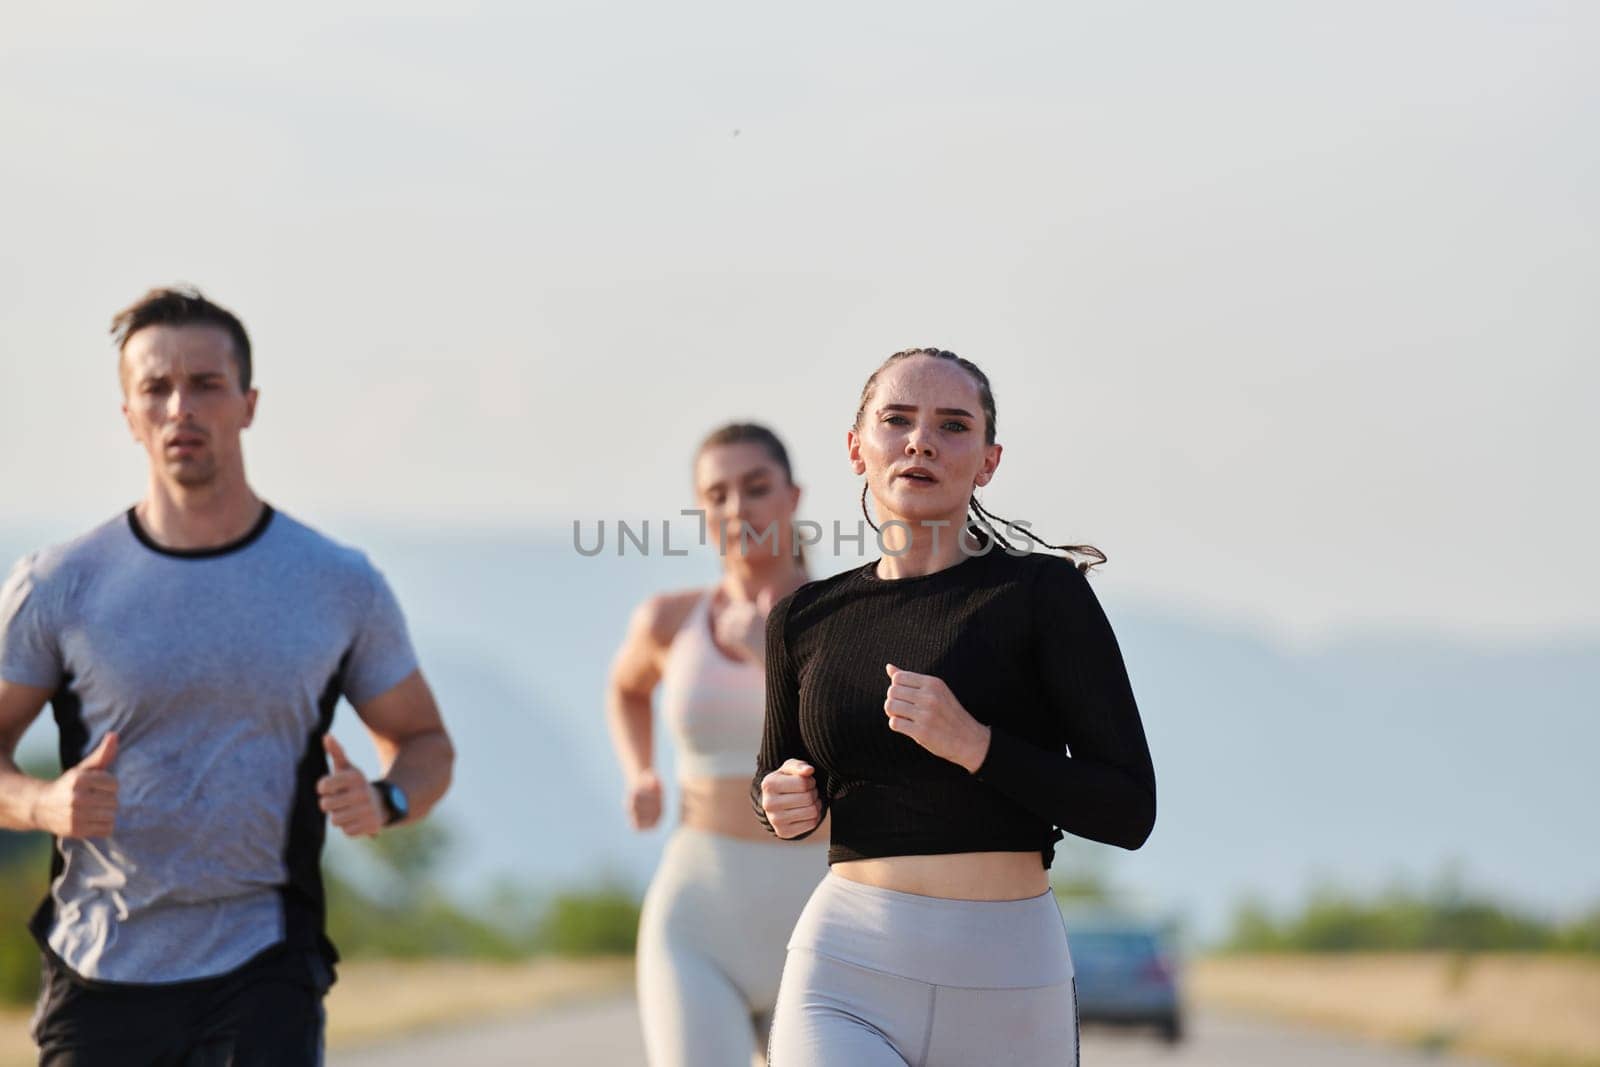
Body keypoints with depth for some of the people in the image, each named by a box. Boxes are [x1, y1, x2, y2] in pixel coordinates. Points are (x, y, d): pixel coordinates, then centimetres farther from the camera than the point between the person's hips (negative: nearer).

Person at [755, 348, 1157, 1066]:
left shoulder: (1043, 595, -1)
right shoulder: (806, 620, 9)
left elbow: (1128, 811, -5)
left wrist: (973, 744, -17)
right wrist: (787, 804, 3)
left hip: (1006, 988, -1)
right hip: (848, 982, 1)